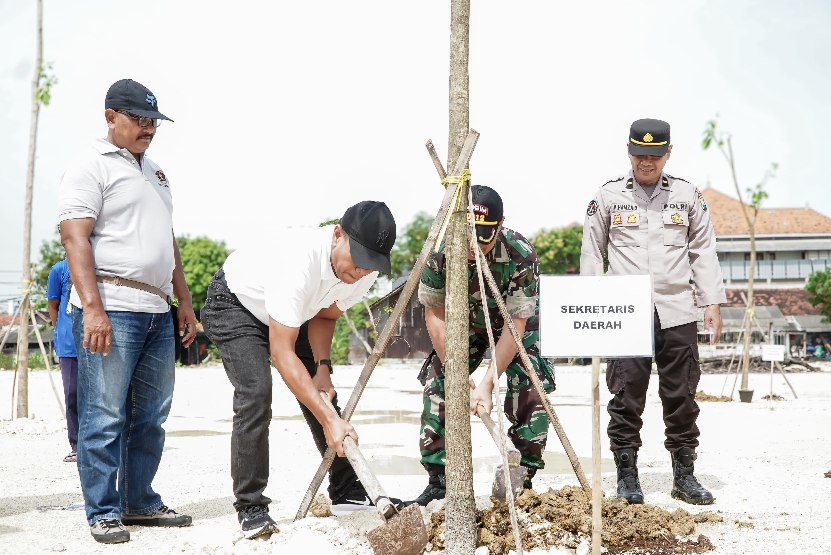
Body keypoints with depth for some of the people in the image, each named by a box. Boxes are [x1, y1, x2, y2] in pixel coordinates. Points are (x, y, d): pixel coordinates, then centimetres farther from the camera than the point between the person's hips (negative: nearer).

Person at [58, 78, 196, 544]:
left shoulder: (156, 173, 23)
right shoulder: (91, 167, -2)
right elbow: (75, 237, -12)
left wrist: (184, 302, 21)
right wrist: (92, 308, -21)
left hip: (158, 312, 8)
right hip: (111, 309, -8)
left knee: (151, 416, 10)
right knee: (104, 417, -4)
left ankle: (140, 502, 20)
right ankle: (103, 512, 4)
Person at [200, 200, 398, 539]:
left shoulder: (367, 271, -21)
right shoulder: (298, 260, -44)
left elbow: (325, 315, 0)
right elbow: (282, 354, -41)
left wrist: (323, 366, -17)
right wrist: (329, 420, -42)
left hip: (291, 312, 7)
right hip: (234, 303, -7)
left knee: (322, 394, 0)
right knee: (256, 393, -23)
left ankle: (346, 492, 11)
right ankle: (250, 508, -13)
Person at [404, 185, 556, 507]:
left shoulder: (521, 254, -36)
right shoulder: (440, 251, -30)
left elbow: (515, 326, -32)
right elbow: (435, 315, -17)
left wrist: (487, 384, -36)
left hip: (515, 322, -2)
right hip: (464, 322, 2)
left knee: (529, 391, -19)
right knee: (436, 385, -11)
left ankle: (523, 479, -7)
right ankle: (438, 480, -2)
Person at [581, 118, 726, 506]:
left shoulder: (687, 195, 10)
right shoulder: (608, 197, 6)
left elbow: (703, 252, 12)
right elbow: (590, 253, 9)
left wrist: (712, 302, 6)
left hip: (678, 312, 2)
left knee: (681, 396, 5)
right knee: (626, 397, -1)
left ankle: (684, 476, 16)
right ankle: (627, 477, 8)